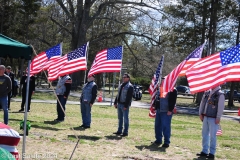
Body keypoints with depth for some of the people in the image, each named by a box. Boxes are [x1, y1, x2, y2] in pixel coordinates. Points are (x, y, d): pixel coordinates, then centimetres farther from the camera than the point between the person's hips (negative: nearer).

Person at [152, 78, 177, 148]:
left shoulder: (172, 90, -9)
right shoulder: (159, 90, 17)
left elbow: (172, 101, -15)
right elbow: (156, 99, 25)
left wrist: (170, 110, -20)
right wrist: (155, 107, 17)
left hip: (166, 112, -9)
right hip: (158, 111, 9)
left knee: (166, 127, -8)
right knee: (157, 126, 13)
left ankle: (166, 142, -3)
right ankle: (158, 140, 24)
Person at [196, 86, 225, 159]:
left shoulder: (220, 94, -8)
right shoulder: (207, 93, 11)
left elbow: (221, 107, -12)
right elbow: (202, 103, 15)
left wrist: (218, 118, -15)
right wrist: (200, 113, 8)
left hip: (213, 119, -7)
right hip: (205, 117, 7)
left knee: (212, 136, -3)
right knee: (204, 134, 11)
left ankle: (212, 153, 5)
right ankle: (204, 151, 20)